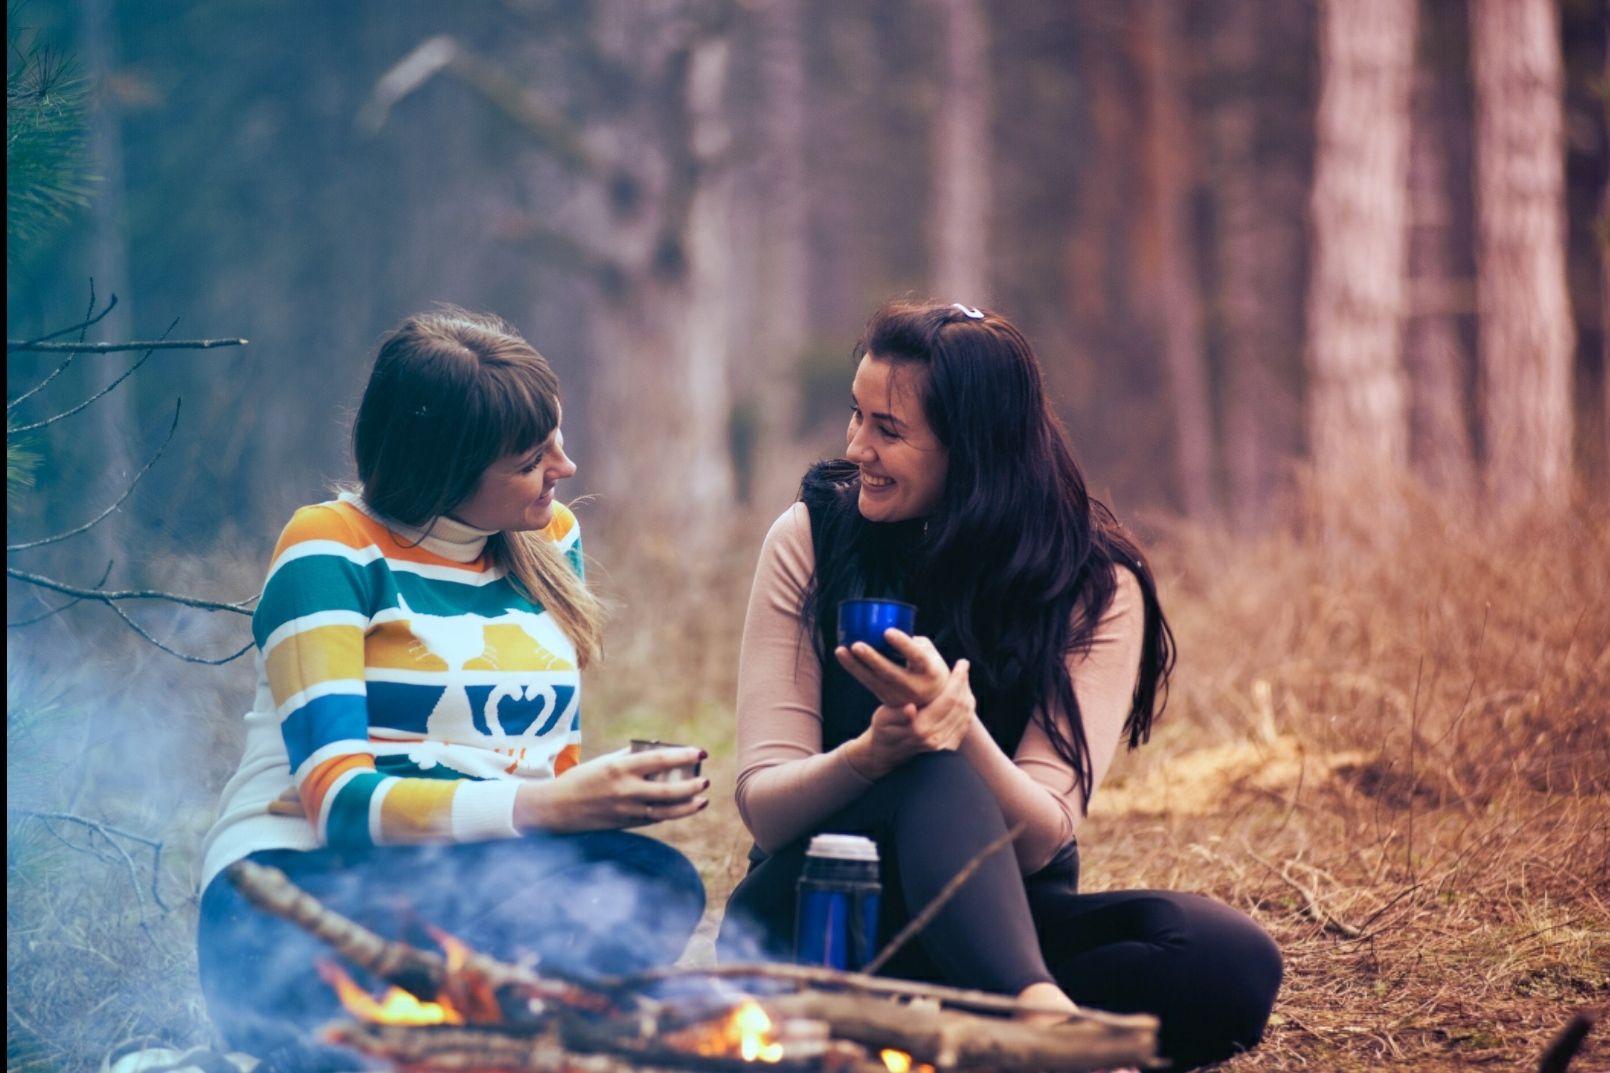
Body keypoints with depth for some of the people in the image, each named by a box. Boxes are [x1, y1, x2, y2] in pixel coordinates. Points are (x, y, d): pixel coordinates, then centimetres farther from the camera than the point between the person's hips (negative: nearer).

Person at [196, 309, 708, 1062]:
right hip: (302, 885, -6)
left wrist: (612, 792, -8)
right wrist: (546, 807, -27)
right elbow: (338, 796, -15)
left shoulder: (550, 537, 14)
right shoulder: (333, 552, -5)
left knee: (658, 885, -28)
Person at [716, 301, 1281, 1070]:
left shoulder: (1096, 587, -6)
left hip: (997, 920, 2)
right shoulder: (811, 537, -5)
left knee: (1233, 961, -28)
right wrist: (871, 754, -32)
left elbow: (1040, 840, -14)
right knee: (937, 778, -34)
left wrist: (961, 729, -35)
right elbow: (763, 806, -10)